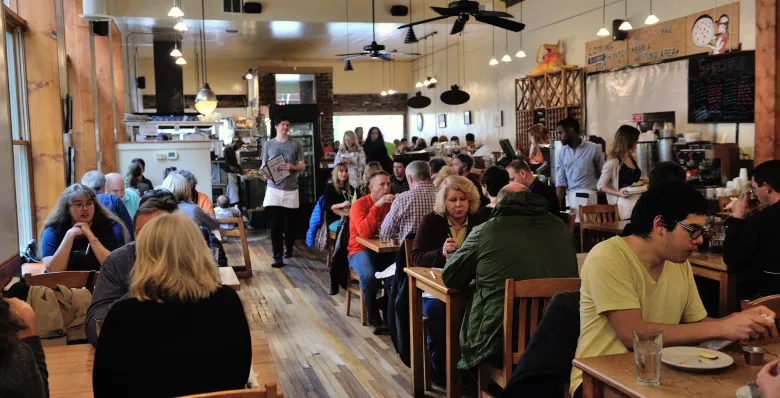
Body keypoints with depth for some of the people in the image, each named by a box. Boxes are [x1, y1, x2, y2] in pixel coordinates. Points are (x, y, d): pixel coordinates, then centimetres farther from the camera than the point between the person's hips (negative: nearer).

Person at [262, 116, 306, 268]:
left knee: (290, 223, 10)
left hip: (291, 189, 1)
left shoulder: (295, 144, 4)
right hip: (274, 188, 0)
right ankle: (277, 257, -4)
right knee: (275, 224, -5)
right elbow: (263, 165, 10)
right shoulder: (268, 144, 5)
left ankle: (289, 248, 34)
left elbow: (302, 166, 5)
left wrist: (293, 167, -16)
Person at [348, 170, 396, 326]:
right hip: (361, 250, -4)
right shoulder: (359, 205, -10)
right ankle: (372, 313, -8)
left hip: (386, 250, 4)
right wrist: (377, 206, -31)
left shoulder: (391, 203, 4)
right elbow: (364, 233, -28)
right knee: (369, 276, -33)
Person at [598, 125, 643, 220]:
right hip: (624, 201, -8)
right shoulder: (613, 163, -10)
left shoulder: (633, 159, 16)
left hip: (637, 198, 8)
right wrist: (618, 193, -20)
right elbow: (601, 186, -7)